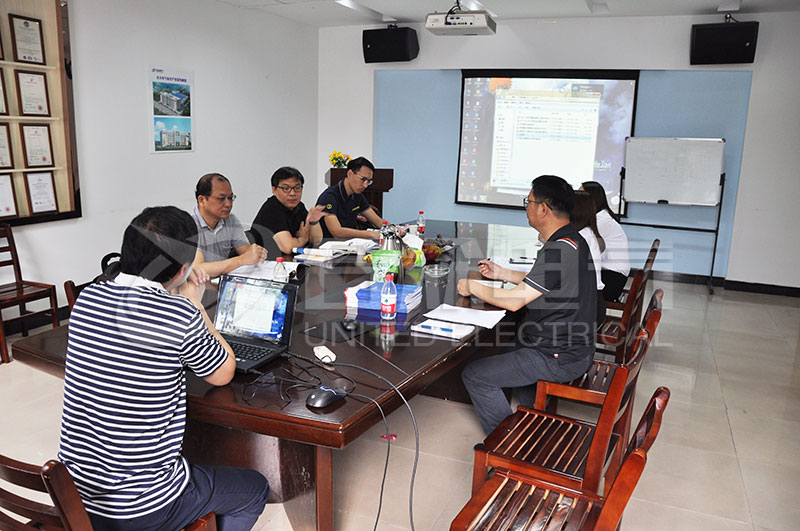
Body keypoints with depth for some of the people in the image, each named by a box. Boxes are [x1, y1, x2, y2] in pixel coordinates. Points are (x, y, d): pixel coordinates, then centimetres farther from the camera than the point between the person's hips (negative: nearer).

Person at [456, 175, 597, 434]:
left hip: (559, 358, -11)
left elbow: (515, 300, -25)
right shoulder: (572, 240, 6)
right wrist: (502, 273, 17)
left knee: (475, 375, -6)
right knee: (511, 350, 35)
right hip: (575, 347, 11)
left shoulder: (560, 250, -27)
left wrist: (472, 286, -10)